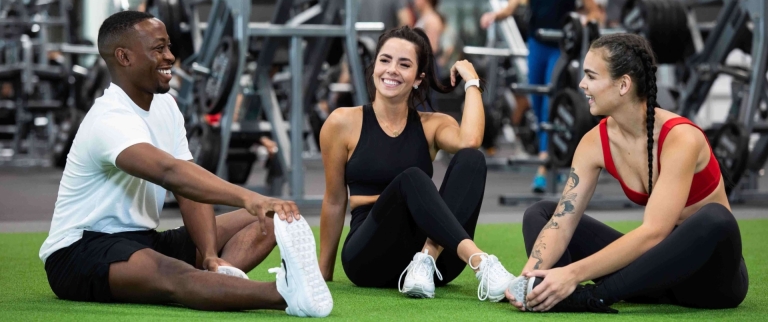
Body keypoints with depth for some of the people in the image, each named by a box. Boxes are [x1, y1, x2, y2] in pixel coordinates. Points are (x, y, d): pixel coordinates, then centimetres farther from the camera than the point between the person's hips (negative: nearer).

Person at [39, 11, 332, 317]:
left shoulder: (165, 106, 7)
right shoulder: (111, 120, -22)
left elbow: (190, 188, 2)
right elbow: (171, 173, -41)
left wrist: (210, 255, -16)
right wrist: (247, 198, -55)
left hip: (142, 242, 10)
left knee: (263, 222, -2)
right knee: (172, 275, -41)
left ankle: (222, 278, -35)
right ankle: (286, 294, -65)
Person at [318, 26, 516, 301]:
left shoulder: (432, 125, 10)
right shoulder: (343, 123, 3)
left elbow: (470, 141, -15)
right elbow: (335, 201, 8)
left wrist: (472, 81, -3)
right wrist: (323, 274, 13)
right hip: (370, 256, -3)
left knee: (471, 159, -20)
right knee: (411, 179, -33)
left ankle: (426, 260, -36)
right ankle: (481, 263, -50)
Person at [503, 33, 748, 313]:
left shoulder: (680, 138, -24)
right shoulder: (595, 142, -5)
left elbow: (653, 232, -33)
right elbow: (562, 221, -10)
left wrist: (573, 273, -40)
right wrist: (530, 274, -30)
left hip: (711, 272, -6)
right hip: (660, 264, 6)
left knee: (714, 219, -40)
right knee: (540, 213, -2)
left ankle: (593, 297, -37)